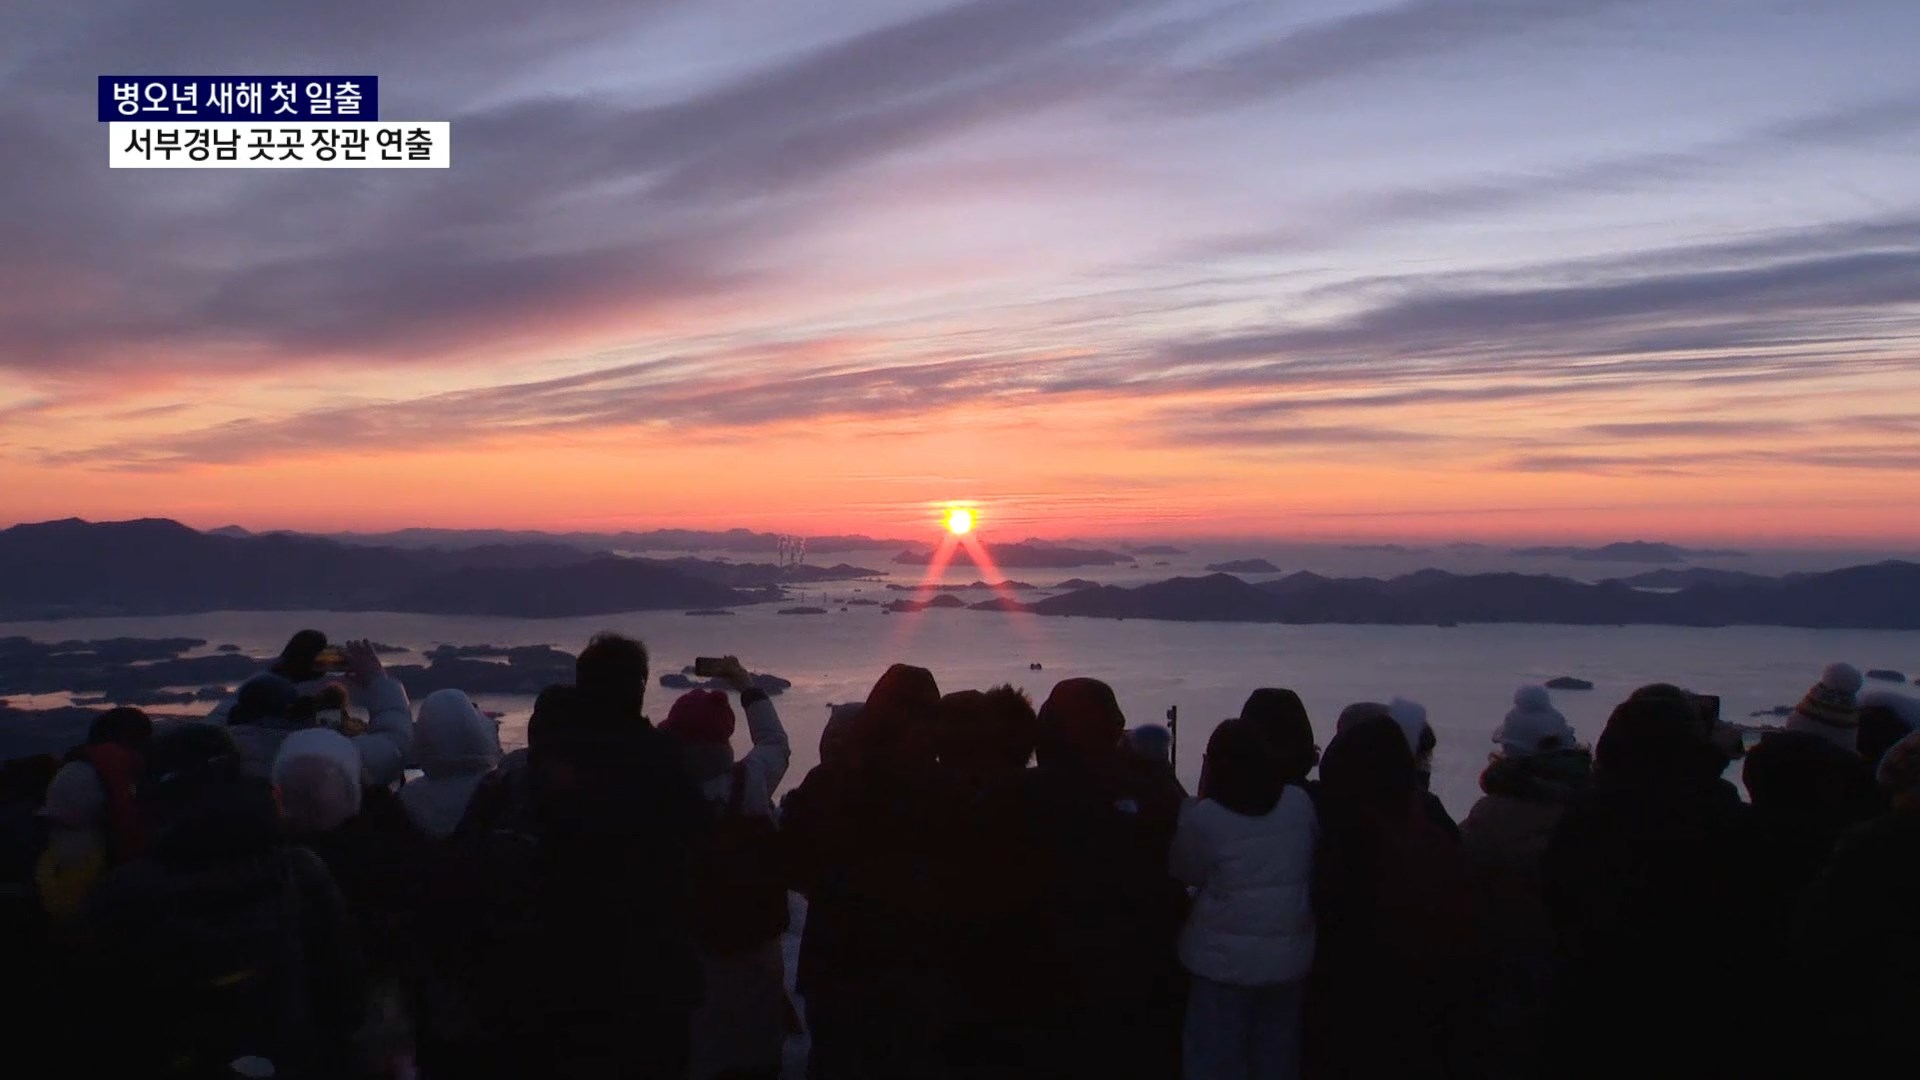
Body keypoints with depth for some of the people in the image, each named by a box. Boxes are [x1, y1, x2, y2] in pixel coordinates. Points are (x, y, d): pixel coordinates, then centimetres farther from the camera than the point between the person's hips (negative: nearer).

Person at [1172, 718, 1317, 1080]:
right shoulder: (1301, 802, -3)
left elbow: (1183, 870, 0)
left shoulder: (1204, 815, -16)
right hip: (1289, 955, 4)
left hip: (1225, 959, -4)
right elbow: (1314, 861, 12)